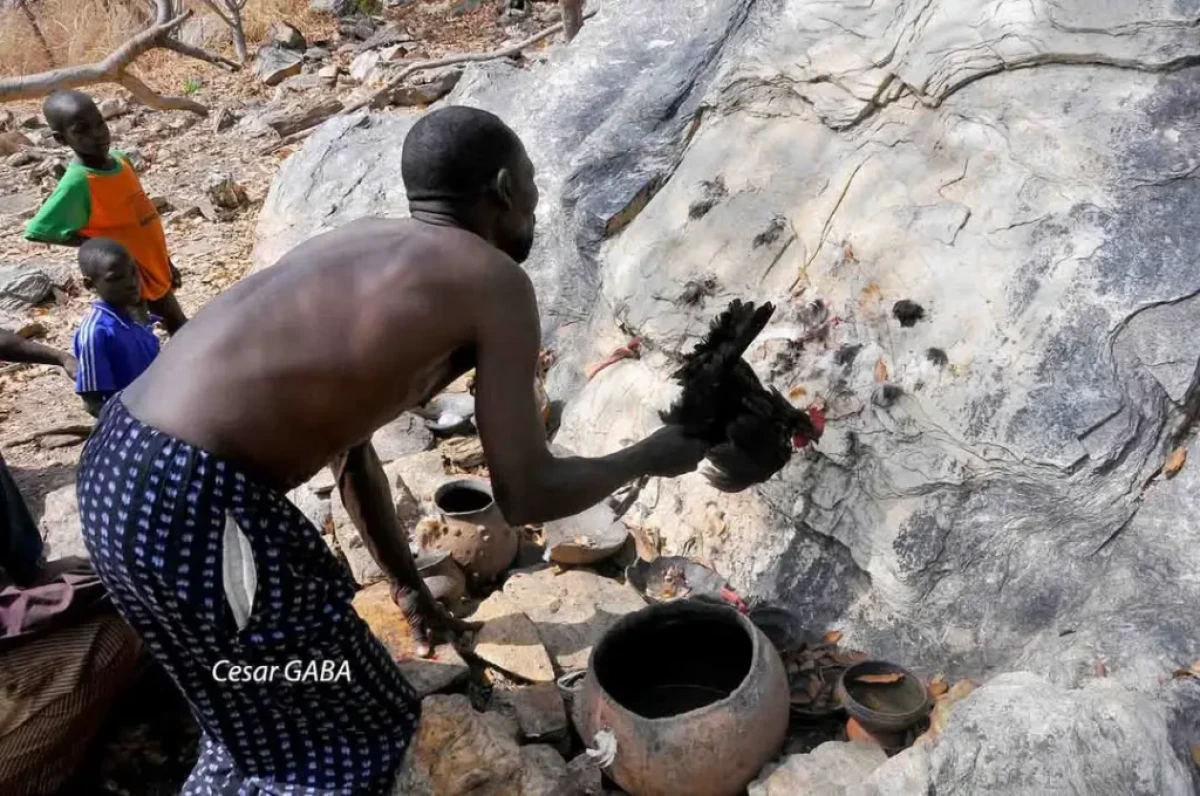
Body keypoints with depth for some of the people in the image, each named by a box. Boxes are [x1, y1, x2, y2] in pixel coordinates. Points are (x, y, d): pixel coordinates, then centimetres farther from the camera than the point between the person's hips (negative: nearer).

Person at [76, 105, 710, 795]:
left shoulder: (364, 248, 19)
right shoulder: (496, 283, -6)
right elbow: (528, 496, -5)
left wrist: (409, 584, 33)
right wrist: (651, 457, 13)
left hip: (122, 461, 9)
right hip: (193, 504, -9)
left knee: (264, 705, 31)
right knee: (354, 729, 14)